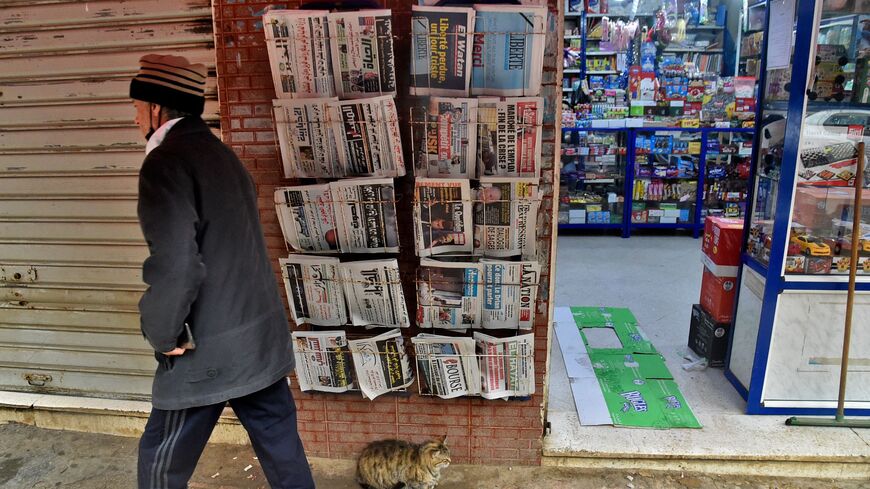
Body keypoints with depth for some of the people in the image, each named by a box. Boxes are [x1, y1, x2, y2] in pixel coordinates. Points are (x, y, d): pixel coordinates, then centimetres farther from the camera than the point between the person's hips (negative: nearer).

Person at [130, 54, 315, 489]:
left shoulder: (165, 163, -16)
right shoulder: (220, 154, 11)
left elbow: (175, 266, -25)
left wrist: (163, 334, -9)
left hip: (207, 352, -8)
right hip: (261, 337, 8)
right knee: (280, 447, 17)